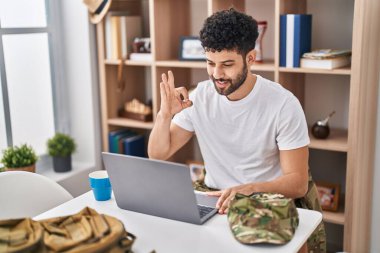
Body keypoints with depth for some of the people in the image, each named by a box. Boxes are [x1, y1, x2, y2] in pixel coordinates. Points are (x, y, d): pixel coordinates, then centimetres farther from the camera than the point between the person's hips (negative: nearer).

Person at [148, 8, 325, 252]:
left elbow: (298, 182, -14)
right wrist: (165, 114, -17)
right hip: (213, 200, 4)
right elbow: (158, 154, 1)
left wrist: (250, 189, -33)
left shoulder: (284, 104, -14)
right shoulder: (200, 97, -2)